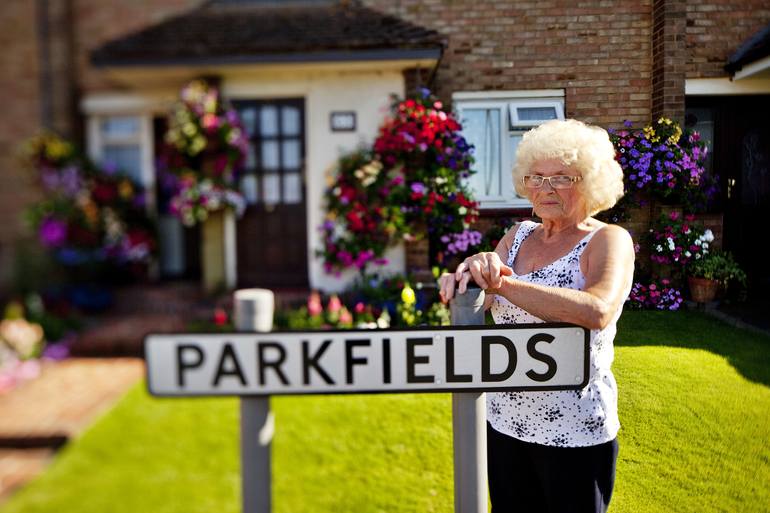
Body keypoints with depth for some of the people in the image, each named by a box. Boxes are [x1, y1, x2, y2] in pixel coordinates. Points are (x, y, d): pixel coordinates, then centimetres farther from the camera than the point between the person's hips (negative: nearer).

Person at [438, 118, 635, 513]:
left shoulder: (608, 240, -10)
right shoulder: (519, 235, 6)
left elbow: (597, 312, -30)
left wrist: (503, 283, -34)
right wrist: (464, 278, -27)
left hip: (575, 432, -5)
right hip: (505, 422, 5)